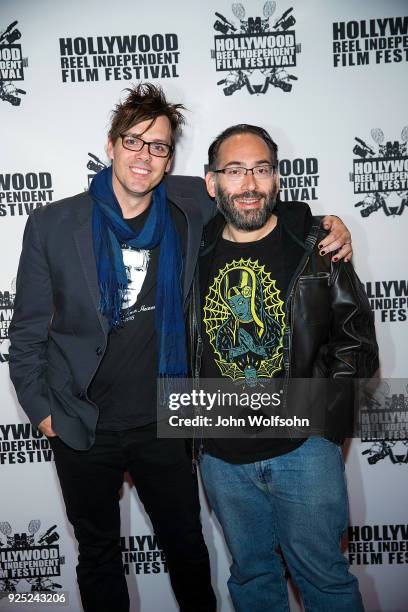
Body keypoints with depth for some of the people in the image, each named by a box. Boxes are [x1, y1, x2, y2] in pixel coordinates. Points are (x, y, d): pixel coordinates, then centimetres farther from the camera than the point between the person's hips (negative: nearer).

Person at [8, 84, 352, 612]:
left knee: (187, 544, 19)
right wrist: (40, 408, -1)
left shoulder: (190, 207, -5)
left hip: (163, 421, 1)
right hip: (83, 426, 0)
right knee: (98, 555, 20)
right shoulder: (52, 225, -7)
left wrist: (323, 226, -8)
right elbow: (28, 328, 0)